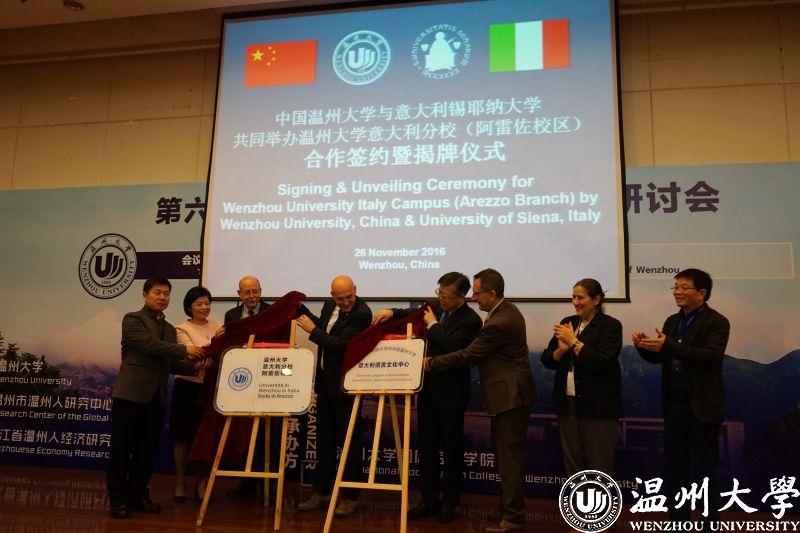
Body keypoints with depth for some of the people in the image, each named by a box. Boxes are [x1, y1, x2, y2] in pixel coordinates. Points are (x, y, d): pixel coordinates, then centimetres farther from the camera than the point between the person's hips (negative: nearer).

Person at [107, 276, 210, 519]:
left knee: (147, 449, 10)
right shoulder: (133, 319, -2)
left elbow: (171, 364, 14)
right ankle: (118, 499, 12)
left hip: (156, 397, 6)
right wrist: (185, 350, -15)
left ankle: (138, 495, 22)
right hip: (131, 393, -6)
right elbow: (150, 345, -17)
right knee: (122, 448, 2)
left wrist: (194, 366, -3)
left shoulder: (169, 329, 18)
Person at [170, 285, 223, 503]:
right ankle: (180, 481, 19)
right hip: (188, 387, -3)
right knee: (183, 437, 6)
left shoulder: (217, 327, 10)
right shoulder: (182, 329, -3)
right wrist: (213, 341, -32)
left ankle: (202, 482, 19)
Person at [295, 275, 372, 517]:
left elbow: (340, 345, -24)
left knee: (348, 441, 1)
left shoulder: (362, 313, -19)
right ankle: (321, 491, 28)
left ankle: (350, 497, 12)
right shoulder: (329, 305, 6)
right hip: (325, 382, 8)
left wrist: (312, 330, -17)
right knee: (324, 439, 16)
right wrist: (303, 311, 13)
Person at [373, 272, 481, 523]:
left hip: (451, 393, -6)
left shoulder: (471, 320, -15)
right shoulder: (435, 307, 4)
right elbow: (414, 313, 20)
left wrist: (433, 325, -16)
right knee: (426, 445, 12)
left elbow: (451, 347, -28)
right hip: (428, 387, 7)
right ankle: (429, 499, 24)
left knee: (451, 448, 8)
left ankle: (449, 502, 23)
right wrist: (391, 312, 1)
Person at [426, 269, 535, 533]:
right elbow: (480, 350, 15)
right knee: (508, 455, 17)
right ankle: (511, 509, 28)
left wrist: (431, 363, -9)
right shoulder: (506, 310, 9)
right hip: (511, 394, 11)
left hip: (511, 397, -11)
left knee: (509, 457, -2)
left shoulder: (499, 323, -23)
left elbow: (468, 355, -18)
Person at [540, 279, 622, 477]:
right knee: (572, 462, 14)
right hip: (567, 403, 6)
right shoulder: (567, 323, 10)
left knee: (599, 464, 3)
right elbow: (547, 360, 9)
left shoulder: (610, 326, -6)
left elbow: (601, 362, -19)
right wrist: (561, 349, -11)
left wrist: (573, 341, -15)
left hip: (597, 406, -5)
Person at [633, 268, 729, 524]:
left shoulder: (717, 322, -9)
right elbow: (658, 357, 11)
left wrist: (668, 346, -33)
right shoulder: (672, 321, 11)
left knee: (705, 472, 5)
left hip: (702, 407, -6)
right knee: (673, 469, 14)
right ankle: (678, 520, 28)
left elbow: (712, 357, -25)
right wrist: (644, 346, -11)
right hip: (674, 405, 6)